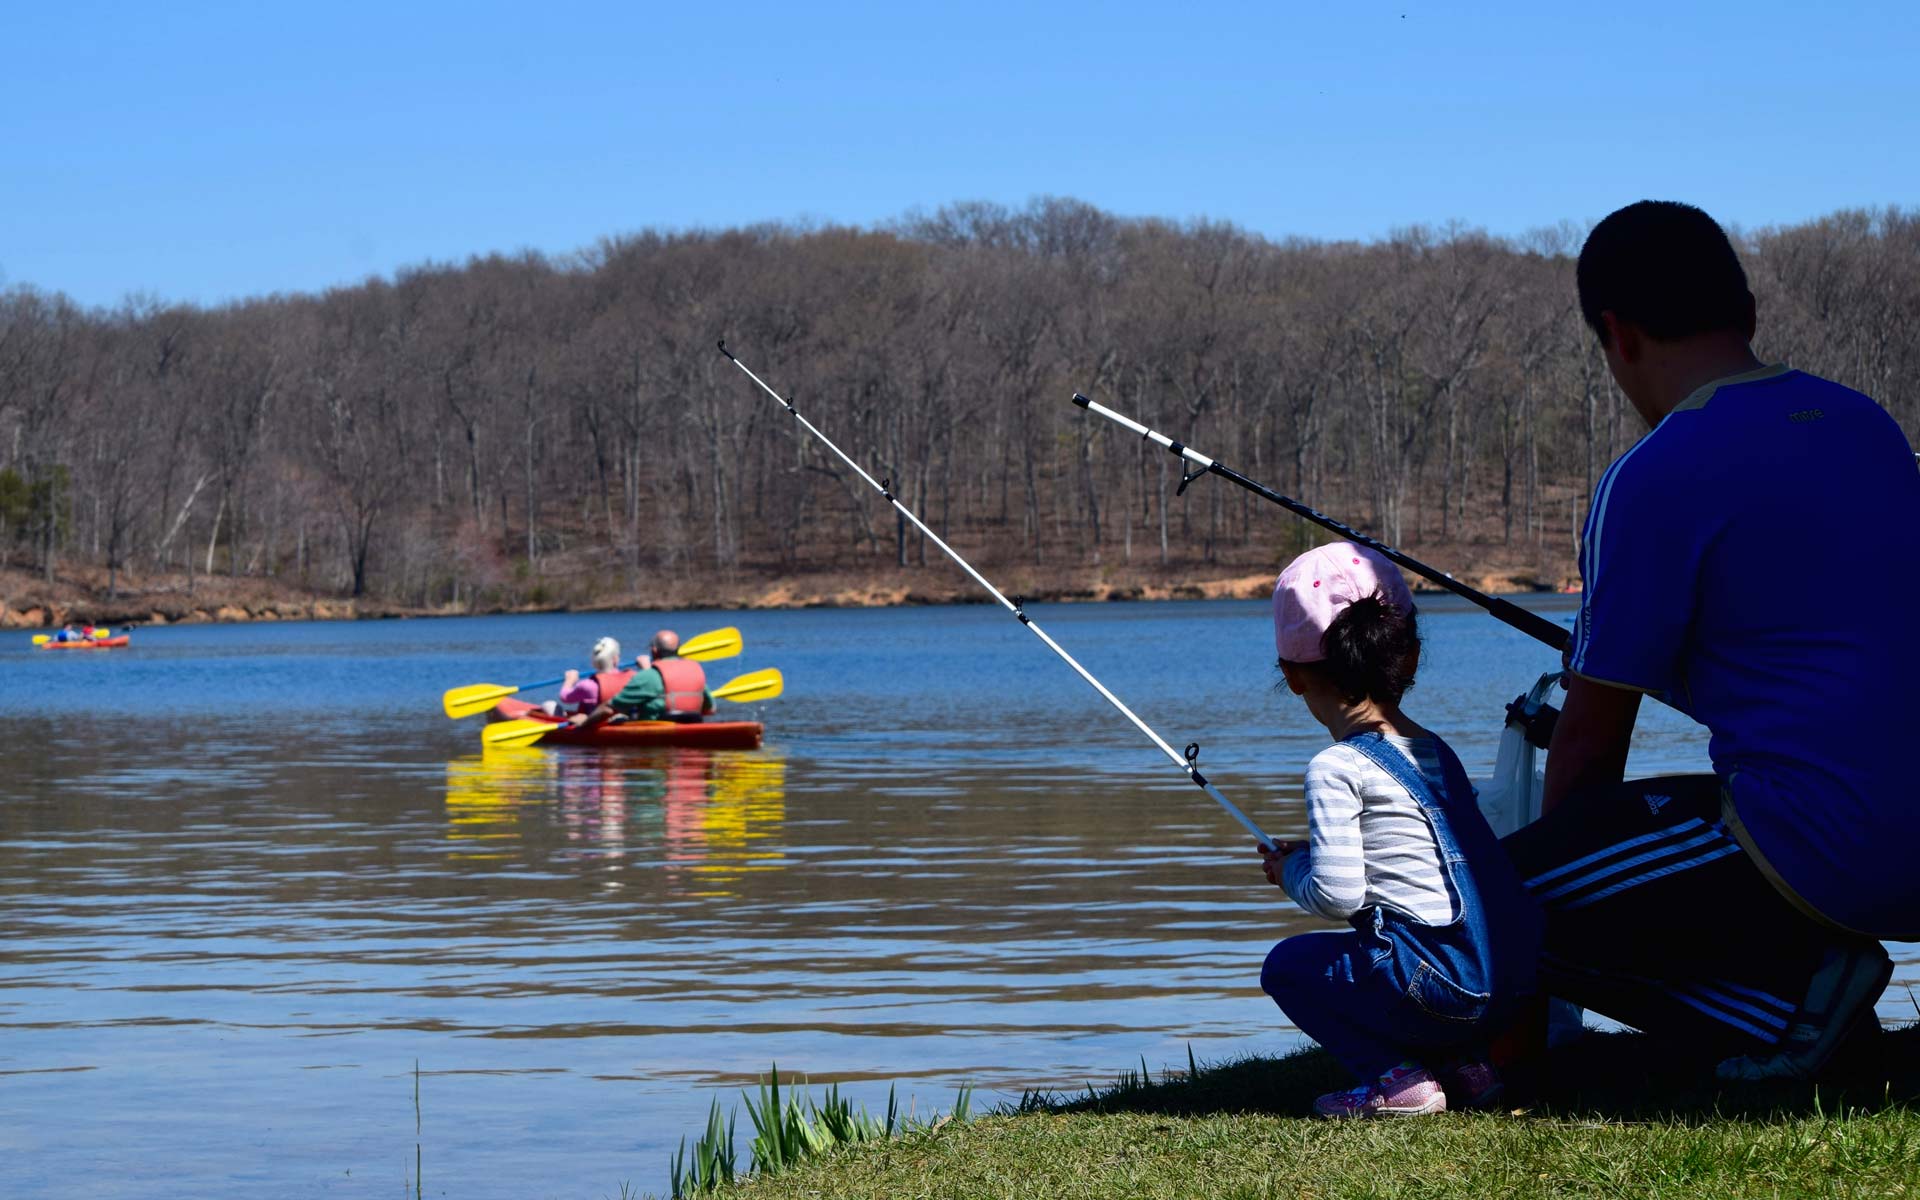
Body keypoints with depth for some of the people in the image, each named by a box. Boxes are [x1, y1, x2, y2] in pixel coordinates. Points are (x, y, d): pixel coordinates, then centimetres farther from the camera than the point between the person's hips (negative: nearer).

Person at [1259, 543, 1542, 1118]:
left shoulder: (1338, 769, -8)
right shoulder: (1435, 751, 17)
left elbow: (1336, 895, -14)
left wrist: (1292, 871, 8)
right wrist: (1314, 856, 25)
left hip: (1445, 986, -8)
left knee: (1288, 963, 9)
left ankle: (1395, 1079, -3)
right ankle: (1461, 1064, 16)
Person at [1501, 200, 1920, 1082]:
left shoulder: (1653, 480, -11)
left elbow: (1591, 741, -2)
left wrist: (1556, 856, 18)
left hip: (1818, 857, -8)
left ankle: (1787, 991, -8)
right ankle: (1812, 960, 8)